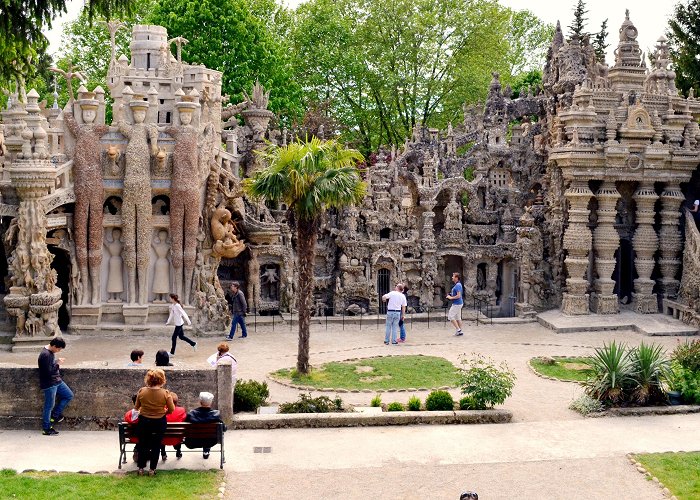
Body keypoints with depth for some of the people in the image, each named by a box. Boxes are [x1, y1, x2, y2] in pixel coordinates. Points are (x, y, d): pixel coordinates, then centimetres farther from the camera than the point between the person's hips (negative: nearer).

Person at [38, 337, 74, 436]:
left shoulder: (51, 352, 6)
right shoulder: (45, 355, -24)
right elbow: (48, 372, -26)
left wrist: (57, 363, 3)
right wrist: (57, 363, -18)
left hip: (57, 381, 10)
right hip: (49, 384, -9)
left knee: (69, 395, 14)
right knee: (49, 406, 1)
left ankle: (55, 415, 21)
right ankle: (46, 429, 12)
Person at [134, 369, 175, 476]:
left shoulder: (142, 391, -14)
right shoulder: (165, 393, -20)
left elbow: (136, 407, -2)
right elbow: (171, 409, -10)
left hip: (144, 422, 1)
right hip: (159, 423, -1)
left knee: (142, 444, 19)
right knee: (156, 446, 16)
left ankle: (141, 468, 27)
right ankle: (152, 469, 22)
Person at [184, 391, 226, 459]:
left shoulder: (191, 414, -23)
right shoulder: (216, 414, -24)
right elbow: (223, 428, -11)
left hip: (192, 444, 0)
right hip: (210, 442, 0)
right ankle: (206, 451, 45)